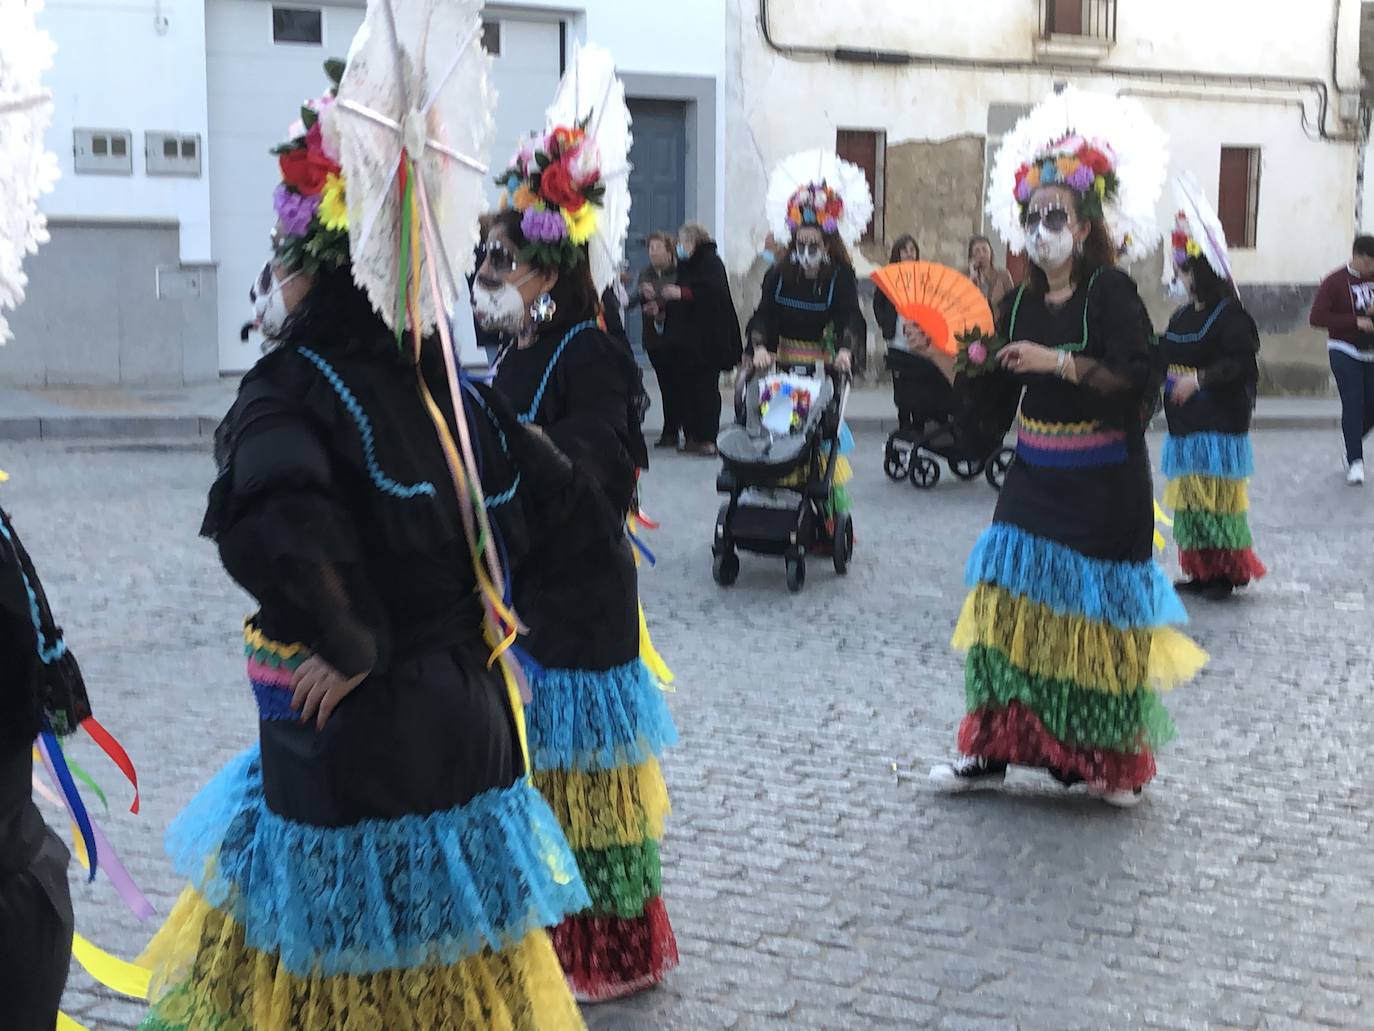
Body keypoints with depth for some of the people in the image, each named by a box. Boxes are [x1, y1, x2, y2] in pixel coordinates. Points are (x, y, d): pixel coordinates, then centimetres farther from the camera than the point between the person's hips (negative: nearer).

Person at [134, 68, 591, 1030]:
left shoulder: (289, 389, -14)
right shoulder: (440, 381, 3)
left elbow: (275, 528, -34)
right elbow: (558, 495, 9)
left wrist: (357, 643, -19)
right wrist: (454, 602, 7)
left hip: (348, 734, -6)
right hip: (466, 717, 6)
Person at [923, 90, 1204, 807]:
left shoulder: (1110, 290, -8)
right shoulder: (1021, 304, 8)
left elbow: (1140, 379, -21)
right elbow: (992, 406, 9)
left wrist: (1059, 362, -25)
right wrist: (939, 356, -1)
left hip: (1102, 485, -5)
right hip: (1033, 478, 5)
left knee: (1096, 619, 1)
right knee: (1010, 609, 0)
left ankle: (1117, 762, 17)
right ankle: (993, 748, 10)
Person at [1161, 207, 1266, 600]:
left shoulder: (1230, 316, -11)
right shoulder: (1183, 316, 13)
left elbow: (1243, 364, -19)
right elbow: (1167, 358, 20)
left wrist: (1199, 379, -24)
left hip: (1219, 422, -8)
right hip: (1185, 421, 8)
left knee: (1217, 494, -6)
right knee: (1188, 494, 9)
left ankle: (1225, 573, 2)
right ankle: (1201, 571, 17)